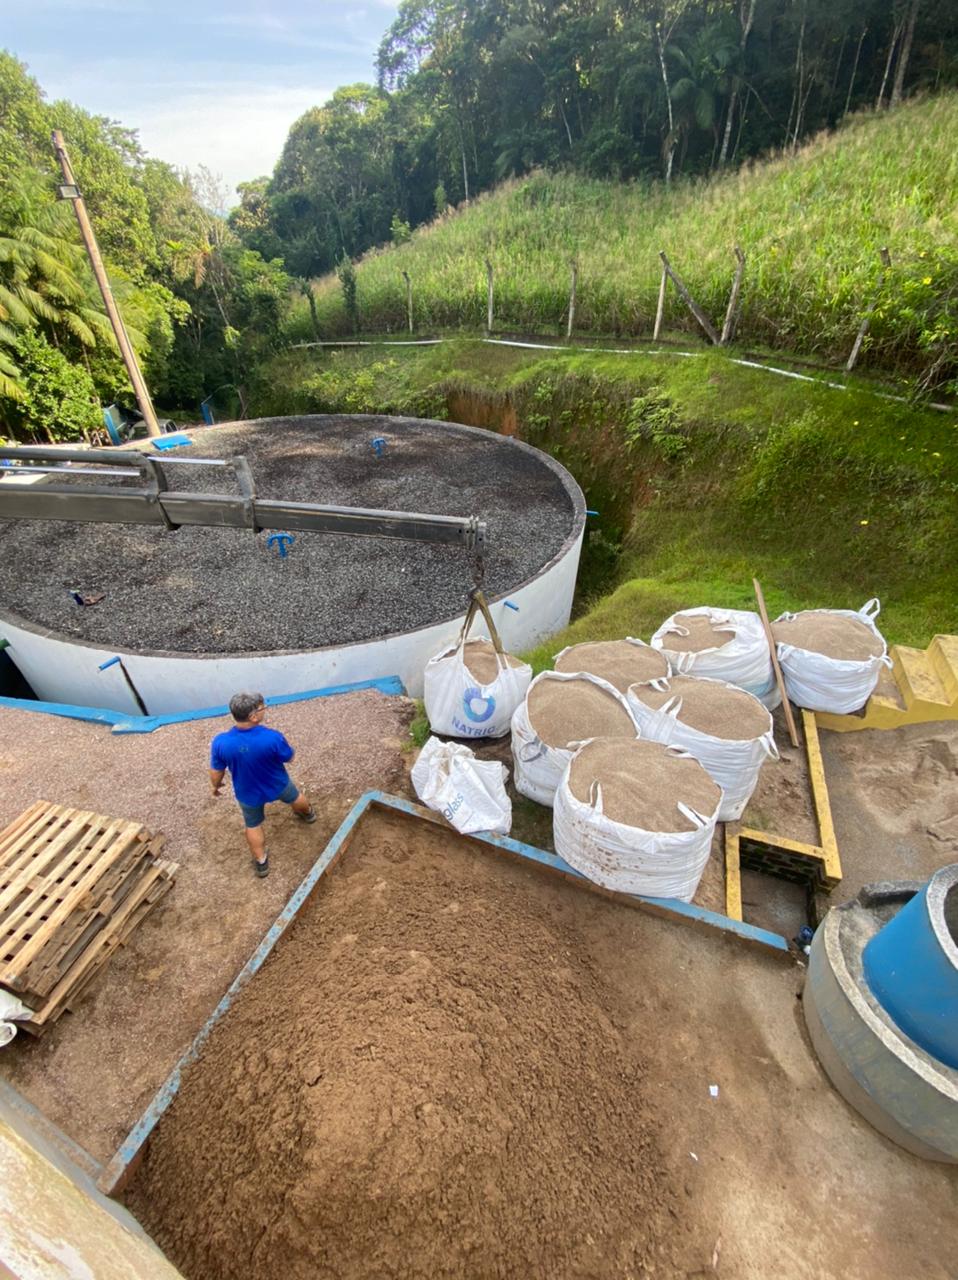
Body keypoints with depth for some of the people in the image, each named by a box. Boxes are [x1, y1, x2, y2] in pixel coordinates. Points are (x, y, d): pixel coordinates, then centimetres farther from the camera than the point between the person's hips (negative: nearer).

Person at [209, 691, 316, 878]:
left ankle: (261, 862, 45)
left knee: (253, 825, 28)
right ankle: (307, 813, 64)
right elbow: (289, 758, -16)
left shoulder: (220, 743, -30)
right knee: (295, 797, 34)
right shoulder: (272, 737, -37)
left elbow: (216, 773, -12)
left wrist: (215, 786, 10)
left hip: (248, 793, 1)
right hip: (278, 785, 0)